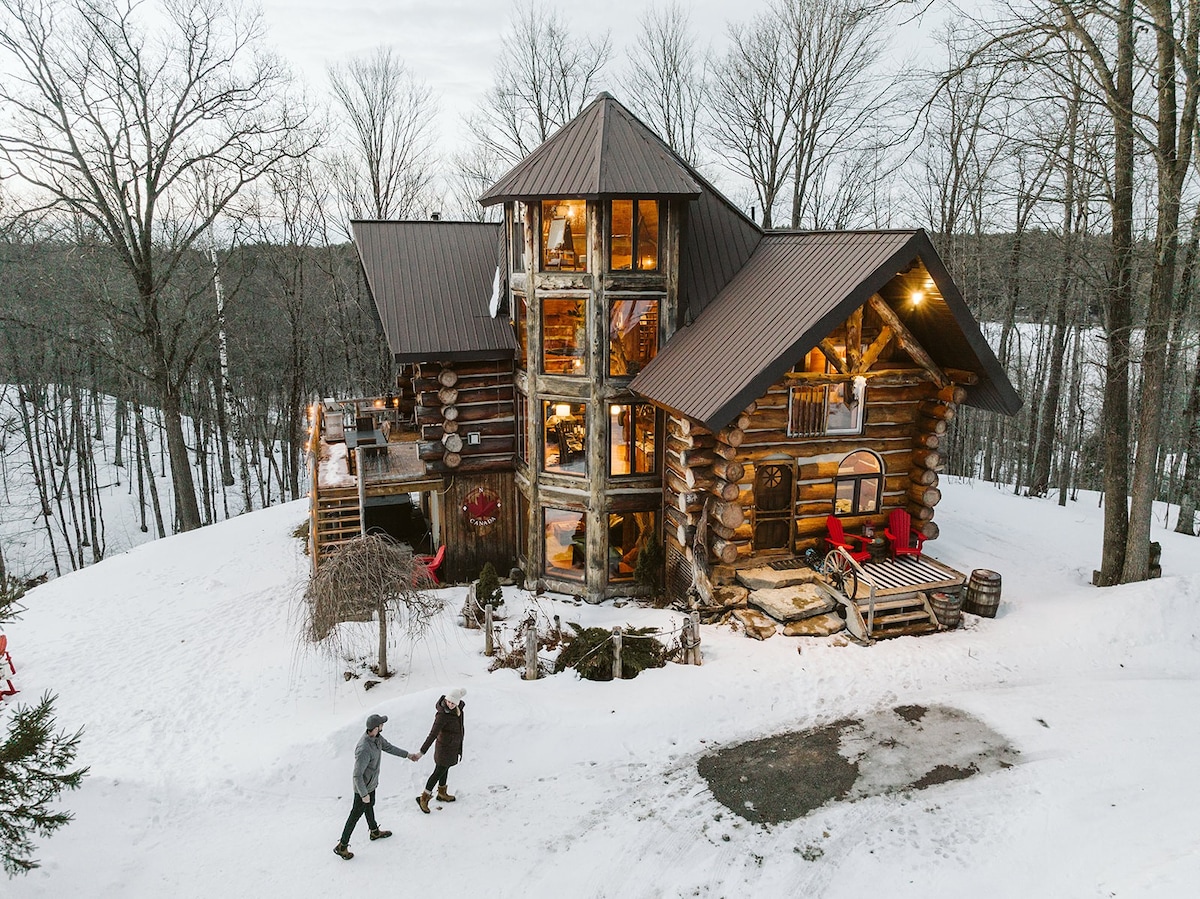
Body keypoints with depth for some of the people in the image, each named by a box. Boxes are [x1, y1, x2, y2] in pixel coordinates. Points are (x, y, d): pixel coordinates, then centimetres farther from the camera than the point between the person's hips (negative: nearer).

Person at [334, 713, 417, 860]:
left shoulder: (376, 737, -12)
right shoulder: (364, 749, -40)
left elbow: (388, 747, 8)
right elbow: (357, 775, -32)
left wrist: (408, 755, 16)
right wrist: (364, 794, -22)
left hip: (372, 783, 9)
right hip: (363, 786, -9)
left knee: (369, 806, 30)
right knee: (356, 814, 9)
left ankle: (375, 832, 53)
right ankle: (342, 846, 26)